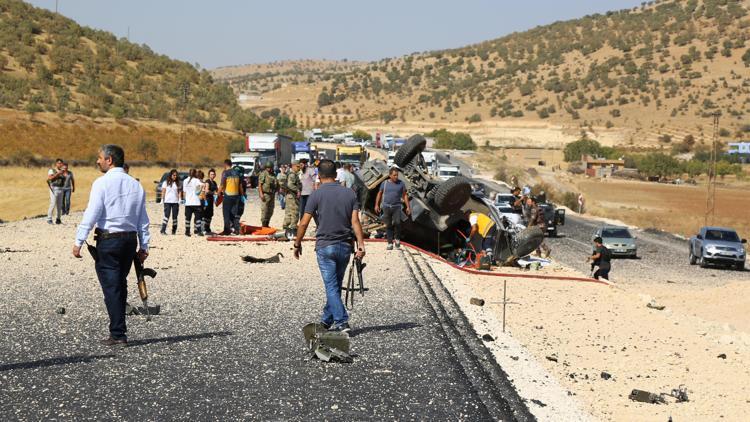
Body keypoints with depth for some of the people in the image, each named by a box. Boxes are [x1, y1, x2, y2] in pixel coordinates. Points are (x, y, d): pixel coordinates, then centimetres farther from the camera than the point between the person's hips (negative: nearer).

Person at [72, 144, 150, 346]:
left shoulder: (102, 183, -8)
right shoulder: (135, 185, 11)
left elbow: (91, 214, -14)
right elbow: (143, 219, 12)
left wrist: (79, 241, -12)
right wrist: (144, 245, 16)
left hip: (108, 240, -6)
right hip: (130, 239, 6)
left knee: (111, 287, -2)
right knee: (120, 285, 15)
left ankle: (118, 335, -3)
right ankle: (118, 330, 20)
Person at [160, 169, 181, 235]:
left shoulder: (177, 183, 10)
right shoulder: (166, 182, 4)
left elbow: (179, 192, 10)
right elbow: (163, 192, 4)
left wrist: (179, 200, -2)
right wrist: (162, 200, -4)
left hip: (175, 202, 3)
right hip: (167, 202, -3)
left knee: (175, 216, 4)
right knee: (166, 215, -12)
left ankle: (174, 231, 11)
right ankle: (163, 230, -14)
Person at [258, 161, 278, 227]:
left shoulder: (273, 175, 16)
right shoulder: (263, 174, -6)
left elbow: (276, 184, 26)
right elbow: (260, 184, -11)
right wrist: (261, 194, -19)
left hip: (272, 194, 8)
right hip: (265, 194, -8)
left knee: (270, 211, 11)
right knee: (264, 210, -8)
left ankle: (267, 224, 20)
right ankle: (263, 225, -4)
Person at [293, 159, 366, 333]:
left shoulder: (317, 194, -7)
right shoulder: (349, 193, 3)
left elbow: (304, 223, -7)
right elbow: (355, 221, -5)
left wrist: (297, 244, 5)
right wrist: (361, 245, -8)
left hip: (325, 246, -4)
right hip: (345, 246, 4)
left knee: (331, 287, -2)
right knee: (335, 285, 16)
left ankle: (342, 322, -11)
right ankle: (327, 320, 27)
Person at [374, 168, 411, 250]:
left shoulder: (401, 184, 4)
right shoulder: (385, 183, 5)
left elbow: (405, 195, 8)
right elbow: (379, 194, 13)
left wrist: (408, 207, 4)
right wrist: (377, 205, 7)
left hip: (397, 207, -1)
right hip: (386, 206, 1)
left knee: (397, 222, -19)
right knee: (388, 225, 3)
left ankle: (397, 238, 3)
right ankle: (390, 243, 11)